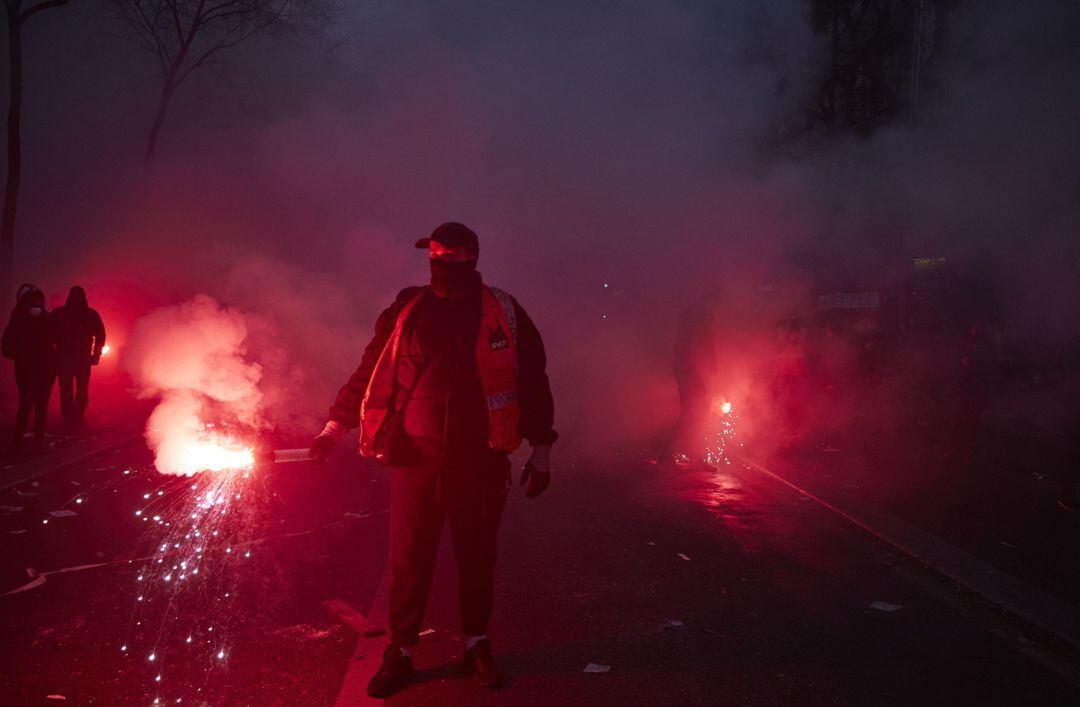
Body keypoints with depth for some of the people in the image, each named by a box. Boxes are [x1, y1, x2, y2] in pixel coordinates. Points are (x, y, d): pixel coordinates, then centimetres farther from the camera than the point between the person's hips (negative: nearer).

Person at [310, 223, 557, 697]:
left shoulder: (503, 313, 4)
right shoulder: (405, 312, 6)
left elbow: (533, 379, 6)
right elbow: (369, 372, 8)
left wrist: (541, 449, 5)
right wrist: (334, 427, 2)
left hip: (481, 461, 0)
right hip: (416, 458, 0)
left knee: (477, 556, 11)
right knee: (408, 560, 4)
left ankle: (476, 644, 29)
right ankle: (399, 652, 20)